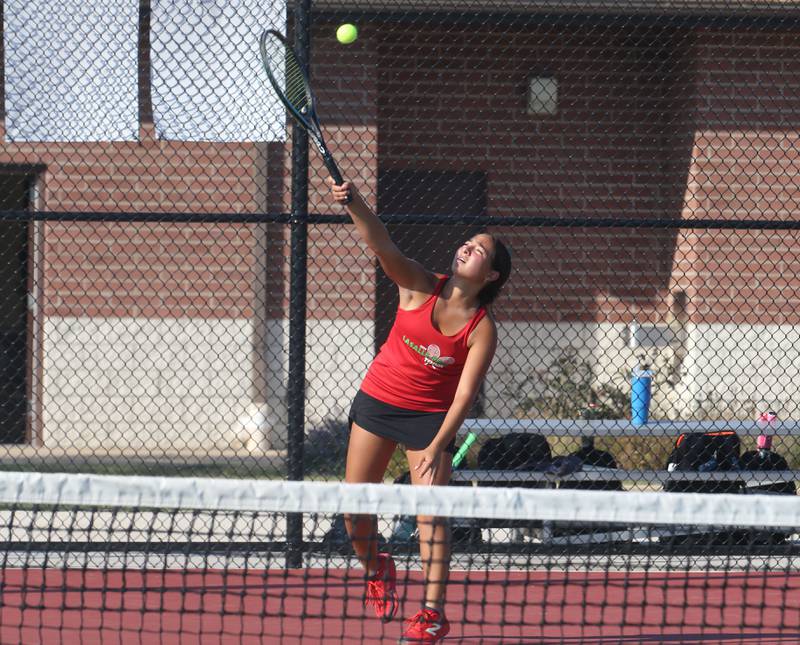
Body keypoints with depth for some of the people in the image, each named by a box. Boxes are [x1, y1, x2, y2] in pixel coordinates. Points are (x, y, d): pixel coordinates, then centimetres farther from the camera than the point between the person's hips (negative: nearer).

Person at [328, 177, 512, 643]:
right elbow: (383, 246, -26)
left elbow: (464, 396, -16)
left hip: (430, 416, -3)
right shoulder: (420, 287, -11)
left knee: (431, 511, -11)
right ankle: (377, 569, 32)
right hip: (378, 399, 3)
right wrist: (354, 204, -44)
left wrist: (437, 447, -25)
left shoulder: (482, 330, -15)